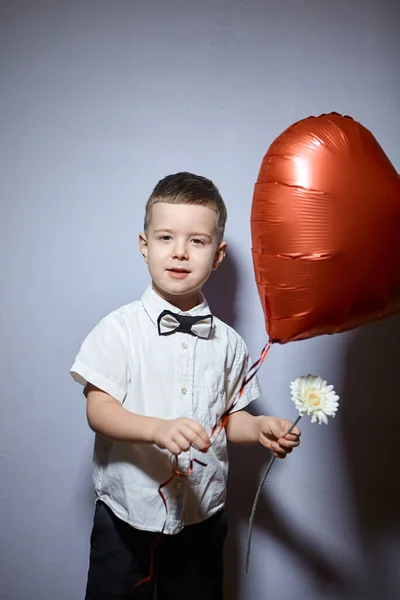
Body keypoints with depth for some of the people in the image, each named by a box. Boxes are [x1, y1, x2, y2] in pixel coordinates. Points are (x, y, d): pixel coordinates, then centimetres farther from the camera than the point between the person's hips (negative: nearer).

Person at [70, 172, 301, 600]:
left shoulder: (227, 342, -2)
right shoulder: (120, 328, -11)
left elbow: (228, 416, 8)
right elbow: (98, 409, -16)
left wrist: (260, 428, -11)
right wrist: (158, 429, -31)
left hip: (201, 519, 3)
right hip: (126, 516, -2)